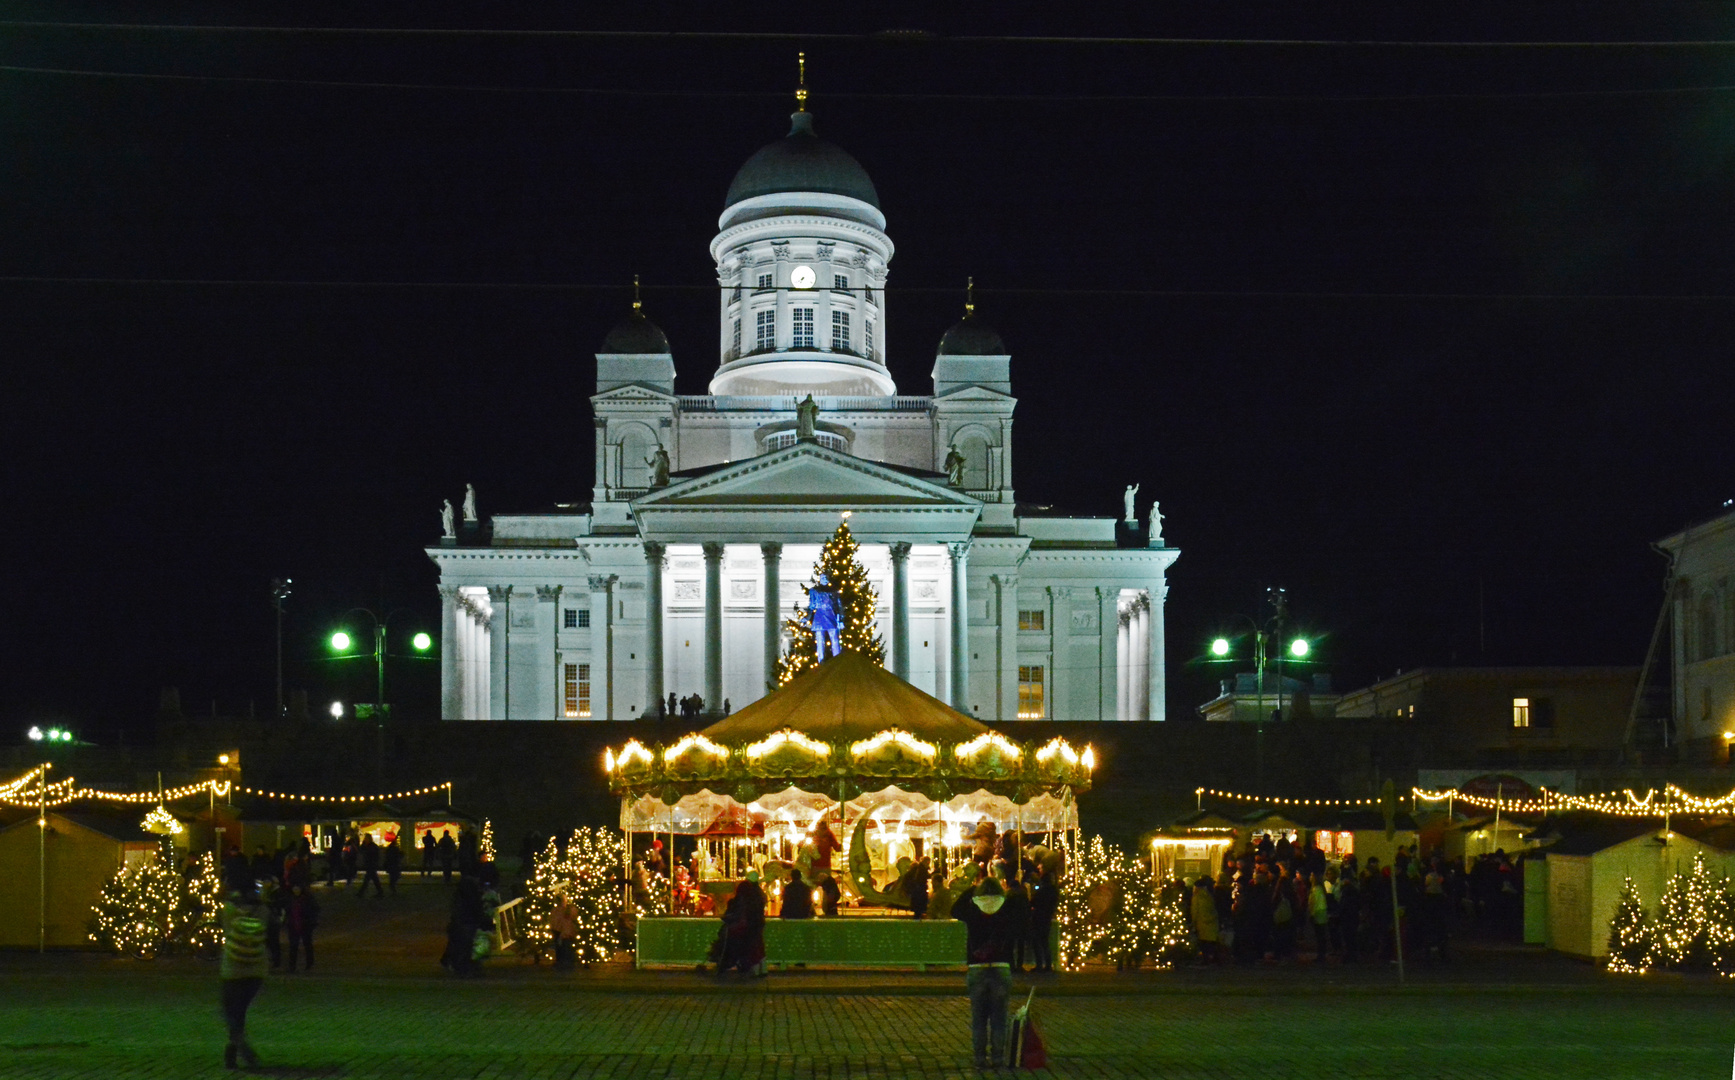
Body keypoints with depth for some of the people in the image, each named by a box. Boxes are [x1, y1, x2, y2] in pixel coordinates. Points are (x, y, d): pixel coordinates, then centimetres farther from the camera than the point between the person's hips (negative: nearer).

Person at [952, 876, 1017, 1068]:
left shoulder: (972, 912, -2)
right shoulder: (1007, 913, -6)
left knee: (978, 1017, 8)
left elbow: (954, 910, 17)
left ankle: (980, 1057, 7)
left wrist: (969, 891, 19)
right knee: (998, 1017, 8)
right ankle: (997, 1056, 9)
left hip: (976, 970, 0)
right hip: (1001, 969, 0)